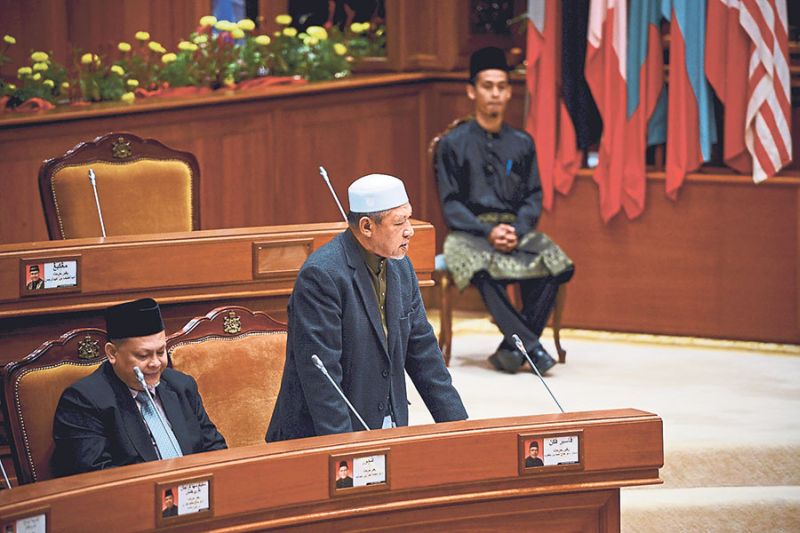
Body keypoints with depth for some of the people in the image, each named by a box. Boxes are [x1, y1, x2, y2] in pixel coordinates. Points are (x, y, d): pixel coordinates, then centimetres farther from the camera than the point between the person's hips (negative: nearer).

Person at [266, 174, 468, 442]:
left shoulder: (401, 268, 8)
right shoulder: (320, 276, -17)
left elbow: (423, 352, 14)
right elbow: (320, 376, -20)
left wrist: (459, 427, 8)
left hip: (388, 429, 7)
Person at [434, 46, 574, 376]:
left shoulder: (522, 144, 15)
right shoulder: (453, 144, 6)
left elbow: (533, 198, 10)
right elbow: (451, 204, 0)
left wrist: (517, 231, -11)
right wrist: (488, 232, -15)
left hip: (517, 230, 3)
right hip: (469, 233, -3)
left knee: (555, 265, -29)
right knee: (483, 271, -38)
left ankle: (512, 349, -23)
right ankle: (531, 346, -36)